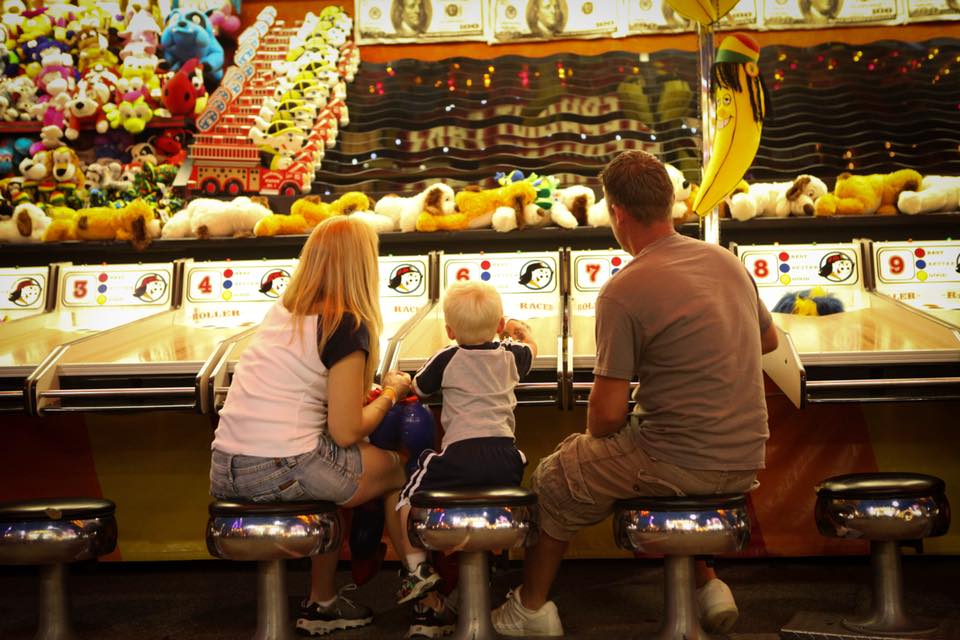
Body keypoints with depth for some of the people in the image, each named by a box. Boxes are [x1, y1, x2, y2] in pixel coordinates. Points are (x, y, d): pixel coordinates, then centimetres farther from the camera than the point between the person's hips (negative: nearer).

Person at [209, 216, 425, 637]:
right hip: (284, 472, -7)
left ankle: (320, 604, 31)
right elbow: (346, 432, -9)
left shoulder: (280, 312, 12)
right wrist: (391, 393, 6)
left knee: (337, 472, 30)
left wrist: (368, 389, 15)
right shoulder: (347, 326, -9)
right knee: (395, 470, 15)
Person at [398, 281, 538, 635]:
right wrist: (522, 331, 62)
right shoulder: (511, 355, 17)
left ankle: (420, 570, -1)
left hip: (461, 453, -4)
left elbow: (418, 389, 21)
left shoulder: (447, 360, 6)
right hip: (505, 455, 4)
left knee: (408, 503, 10)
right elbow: (531, 349, 41)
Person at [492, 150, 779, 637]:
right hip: (746, 461, 7)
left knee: (556, 480, 16)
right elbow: (768, 339, 21)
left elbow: (607, 414, -15)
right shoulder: (727, 262, 3)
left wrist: (593, 437, 6)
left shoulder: (623, 292, -17)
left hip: (684, 465, -6)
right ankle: (706, 584, 29)